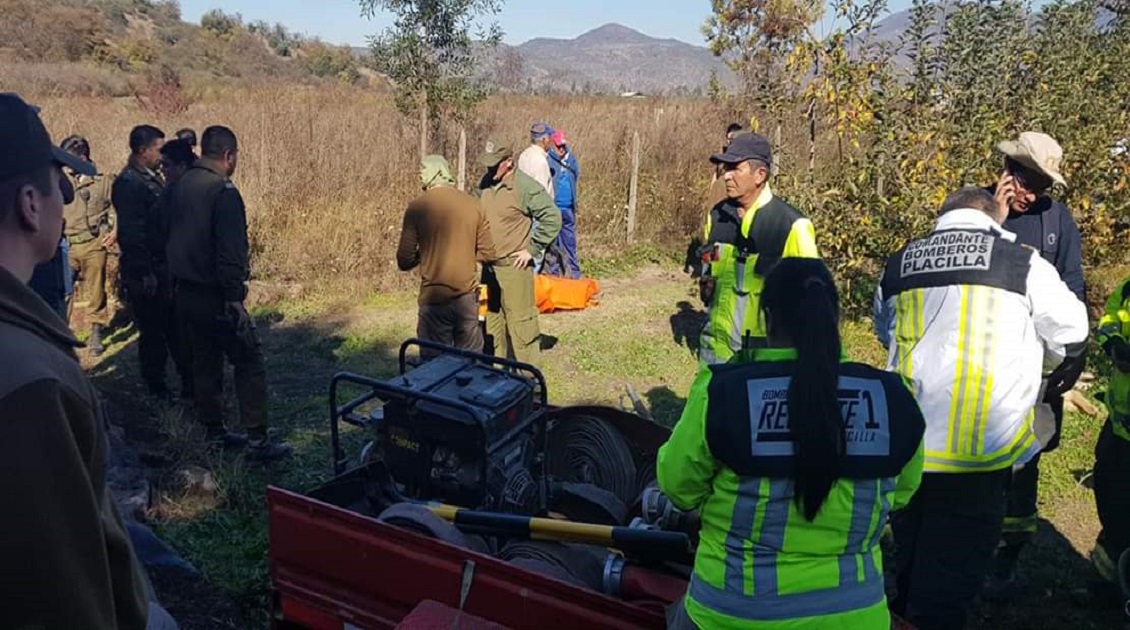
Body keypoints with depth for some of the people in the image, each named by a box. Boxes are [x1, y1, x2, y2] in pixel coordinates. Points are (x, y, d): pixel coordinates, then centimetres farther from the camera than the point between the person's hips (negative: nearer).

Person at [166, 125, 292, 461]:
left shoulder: (180, 187, 9)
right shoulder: (223, 192, -18)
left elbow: (173, 239, 17)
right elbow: (231, 252, -23)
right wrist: (236, 298, -20)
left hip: (185, 292, 9)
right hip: (215, 297, -9)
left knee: (205, 362, 17)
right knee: (249, 364, -2)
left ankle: (214, 430, 26)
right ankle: (257, 440, -1)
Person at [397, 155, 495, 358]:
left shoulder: (417, 207, -8)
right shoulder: (472, 204, 2)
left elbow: (404, 261, -7)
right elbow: (488, 253, 8)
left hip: (434, 298, -3)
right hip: (467, 297, 3)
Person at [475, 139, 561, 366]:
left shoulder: (526, 187, -14)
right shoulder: (484, 184, 7)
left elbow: (552, 218, -14)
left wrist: (533, 249, -13)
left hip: (514, 265, -7)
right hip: (488, 265, 7)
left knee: (520, 321, -3)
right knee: (491, 318, 17)